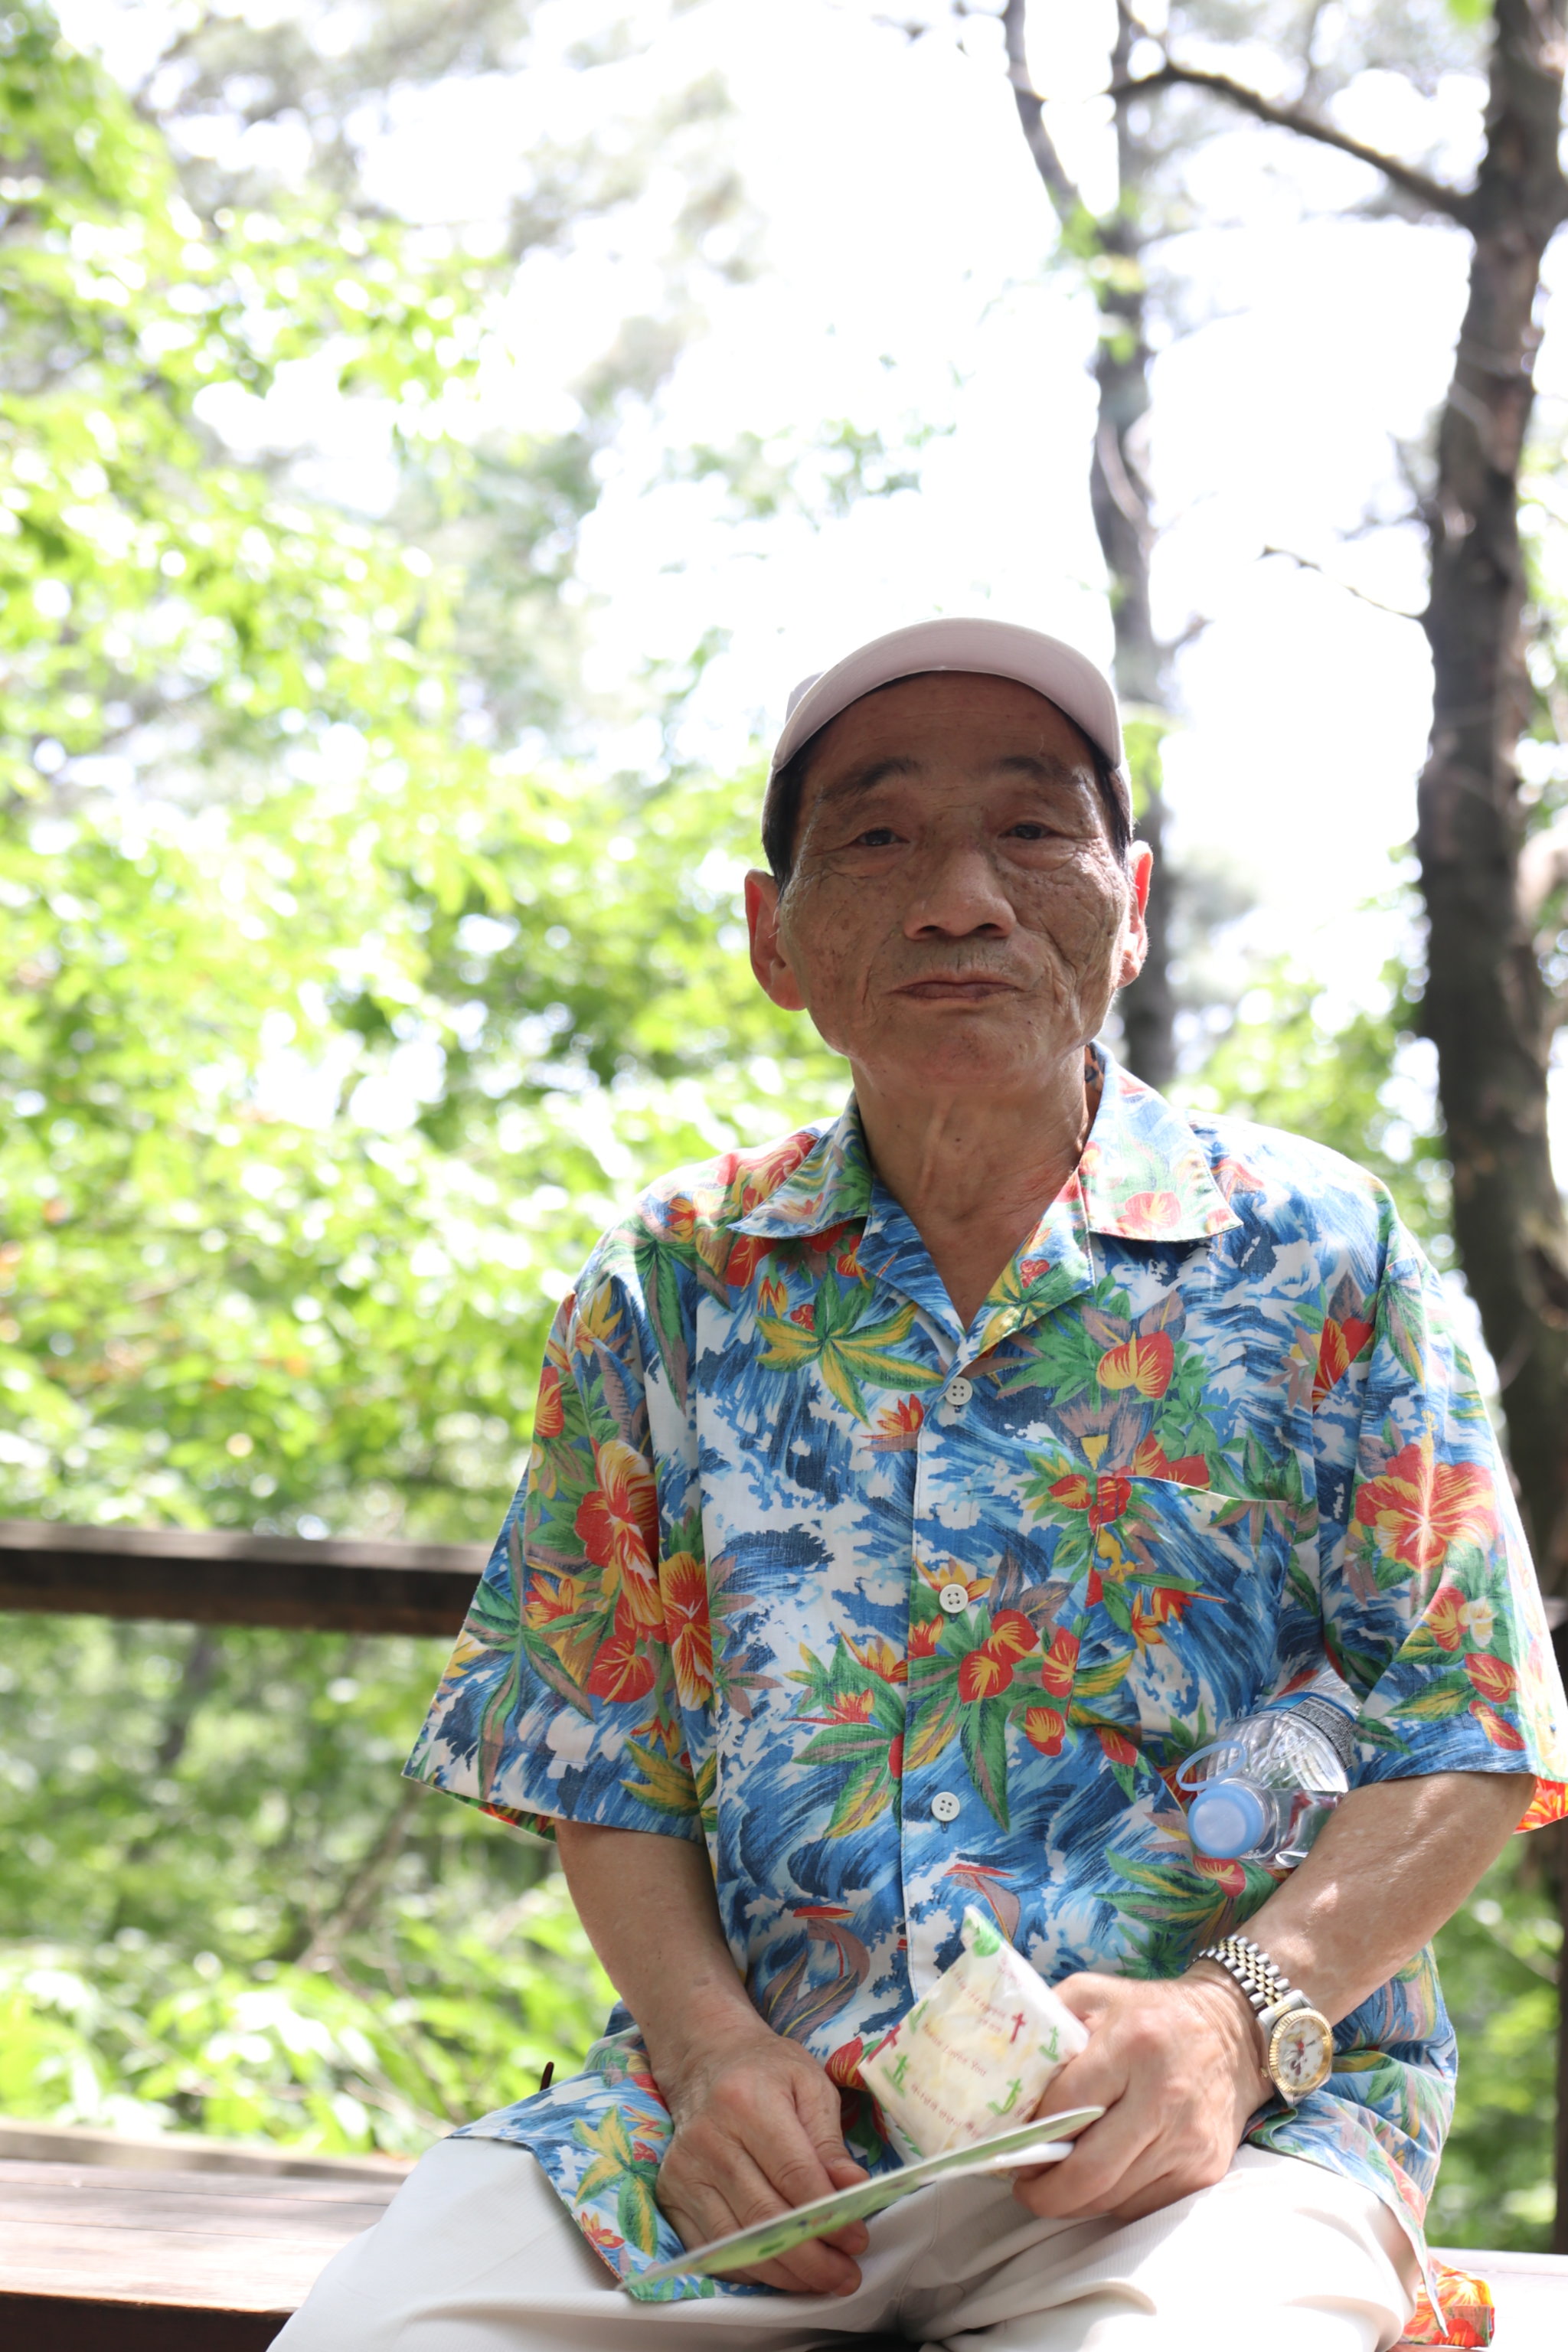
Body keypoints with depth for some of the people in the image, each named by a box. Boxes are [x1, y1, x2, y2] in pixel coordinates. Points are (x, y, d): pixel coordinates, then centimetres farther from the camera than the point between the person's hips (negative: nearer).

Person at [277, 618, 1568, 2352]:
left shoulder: (1313, 1256, 4)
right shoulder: (670, 1290, 10)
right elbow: (601, 1753, 12)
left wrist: (1236, 2011, -14)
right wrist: (707, 2043, -7)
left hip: (1212, 2120, -3)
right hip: (762, 2113, 3)